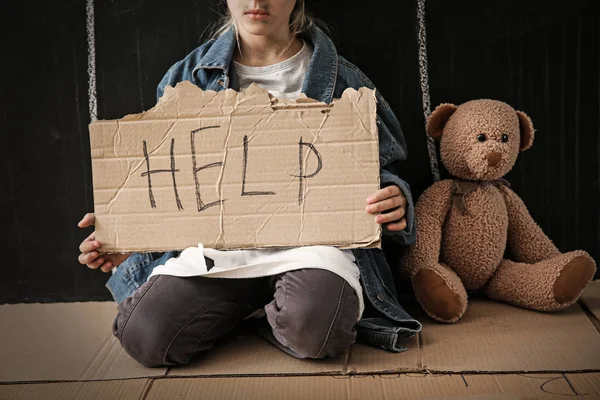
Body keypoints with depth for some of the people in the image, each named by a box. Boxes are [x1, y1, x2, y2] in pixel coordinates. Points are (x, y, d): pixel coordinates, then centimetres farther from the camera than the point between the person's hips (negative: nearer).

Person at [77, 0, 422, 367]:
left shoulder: (341, 81, 7)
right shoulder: (189, 78, 12)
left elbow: (380, 171, 11)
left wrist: (393, 199, -15)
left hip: (310, 239, -2)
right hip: (217, 238, 2)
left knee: (314, 328, -35)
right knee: (144, 335, -22)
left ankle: (274, 315, 2)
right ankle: (244, 306, 7)